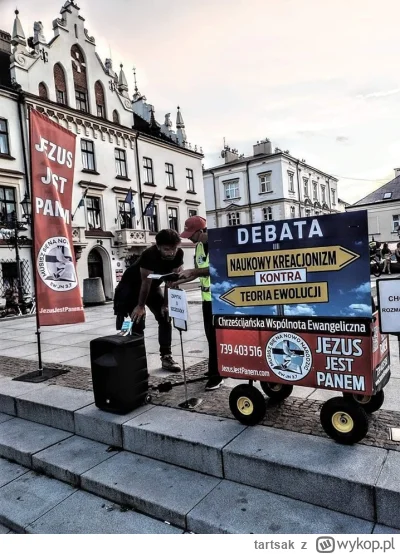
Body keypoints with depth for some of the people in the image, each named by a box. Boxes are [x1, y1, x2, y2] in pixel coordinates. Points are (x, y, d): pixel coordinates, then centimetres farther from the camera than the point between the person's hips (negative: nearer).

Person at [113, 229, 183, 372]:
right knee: (137, 322, -10)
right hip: (130, 286, -5)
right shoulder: (149, 255, -37)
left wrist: (166, 304, -10)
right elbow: (146, 282, -27)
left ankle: (166, 356, 5)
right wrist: (141, 306, -15)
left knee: (165, 317, -2)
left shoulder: (178, 254, -22)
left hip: (153, 286, 5)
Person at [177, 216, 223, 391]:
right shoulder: (198, 247, 9)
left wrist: (192, 271, -28)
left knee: (215, 335, -5)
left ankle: (216, 374, 6)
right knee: (211, 334, 13)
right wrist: (177, 282, 4)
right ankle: (218, 369, 28)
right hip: (206, 297, 8)